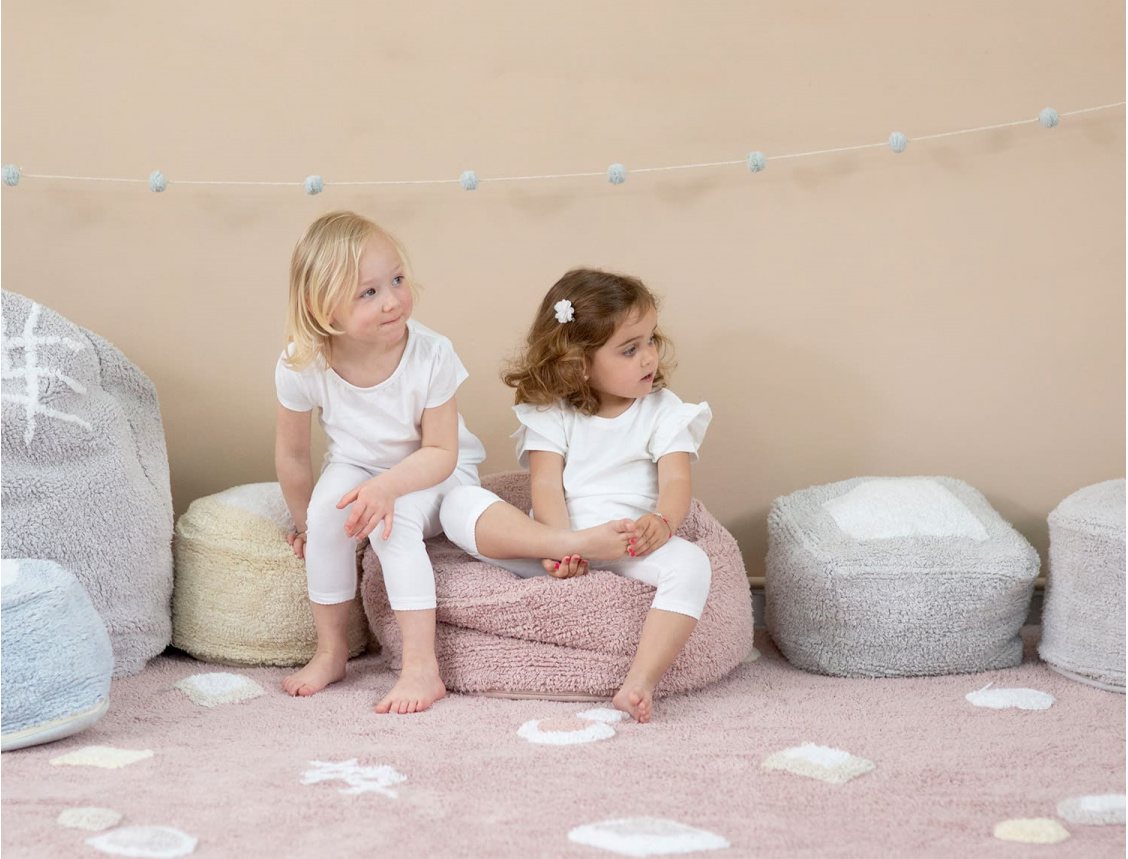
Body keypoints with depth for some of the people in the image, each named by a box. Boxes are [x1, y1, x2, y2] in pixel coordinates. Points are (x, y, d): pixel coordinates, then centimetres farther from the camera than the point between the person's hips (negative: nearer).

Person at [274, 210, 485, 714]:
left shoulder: (431, 356, -30)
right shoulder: (301, 367, -24)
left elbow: (441, 453, -22)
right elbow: (292, 455, -7)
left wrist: (386, 488, -38)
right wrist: (306, 522, 4)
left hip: (430, 474, -2)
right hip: (355, 465, 3)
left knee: (394, 521, -31)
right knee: (328, 505, -28)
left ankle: (422, 667, -26)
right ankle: (331, 650, -9)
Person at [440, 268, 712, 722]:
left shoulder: (663, 410, 10)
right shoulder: (552, 414, 9)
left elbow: (676, 481, -3)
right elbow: (547, 485, -4)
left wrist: (661, 521, -28)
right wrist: (564, 540, -24)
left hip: (629, 548, 0)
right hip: (549, 546, 1)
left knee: (689, 563, -34)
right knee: (459, 502, -20)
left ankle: (641, 682, -44)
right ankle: (566, 546, -40)